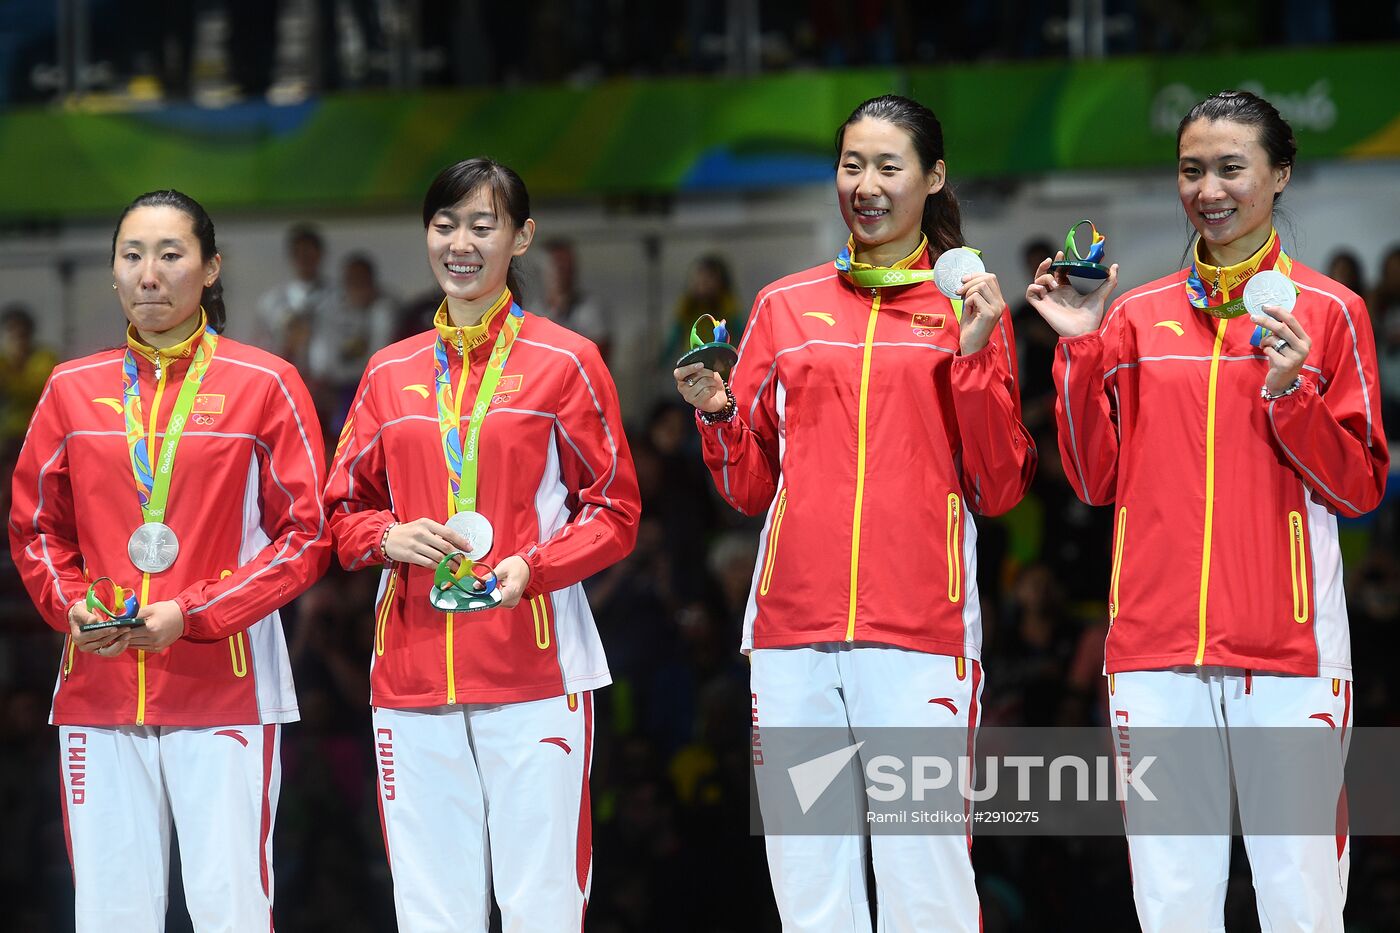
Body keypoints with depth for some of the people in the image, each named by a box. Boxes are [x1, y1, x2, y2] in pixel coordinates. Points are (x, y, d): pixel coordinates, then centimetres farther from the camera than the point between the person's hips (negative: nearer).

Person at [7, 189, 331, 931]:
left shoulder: (264, 385, 2)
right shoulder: (73, 390, 11)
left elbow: (306, 534, 0)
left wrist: (193, 614, -10)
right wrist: (70, 606, -4)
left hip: (224, 688, -3)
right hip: (97, 691, 3)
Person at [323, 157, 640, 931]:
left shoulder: (565, 362, 4)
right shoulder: (390, 373, 14)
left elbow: (614, 512, 3)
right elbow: (344, 511, 18)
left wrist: (532, 568, -13)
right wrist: (391, 537, -4)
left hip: (533, 664, -3)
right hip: (412, 666, 3)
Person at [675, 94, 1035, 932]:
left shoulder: (968, 310, 9)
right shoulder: (786, 307, 15)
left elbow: (1000, 490, 3)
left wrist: (974, 358, -7)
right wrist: (719, 414, -1)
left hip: (920, 628, -3)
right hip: (794, 623, 3)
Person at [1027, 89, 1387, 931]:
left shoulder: (1329, 313, 4)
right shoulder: (1139, 317, 13)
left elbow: (1361, 488, 3)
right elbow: (1098, 481, 11)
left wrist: (1289, 392, -12)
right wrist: (1081, 348, 2)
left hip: (1288, 649, -3)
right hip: (1157, 647, 3)